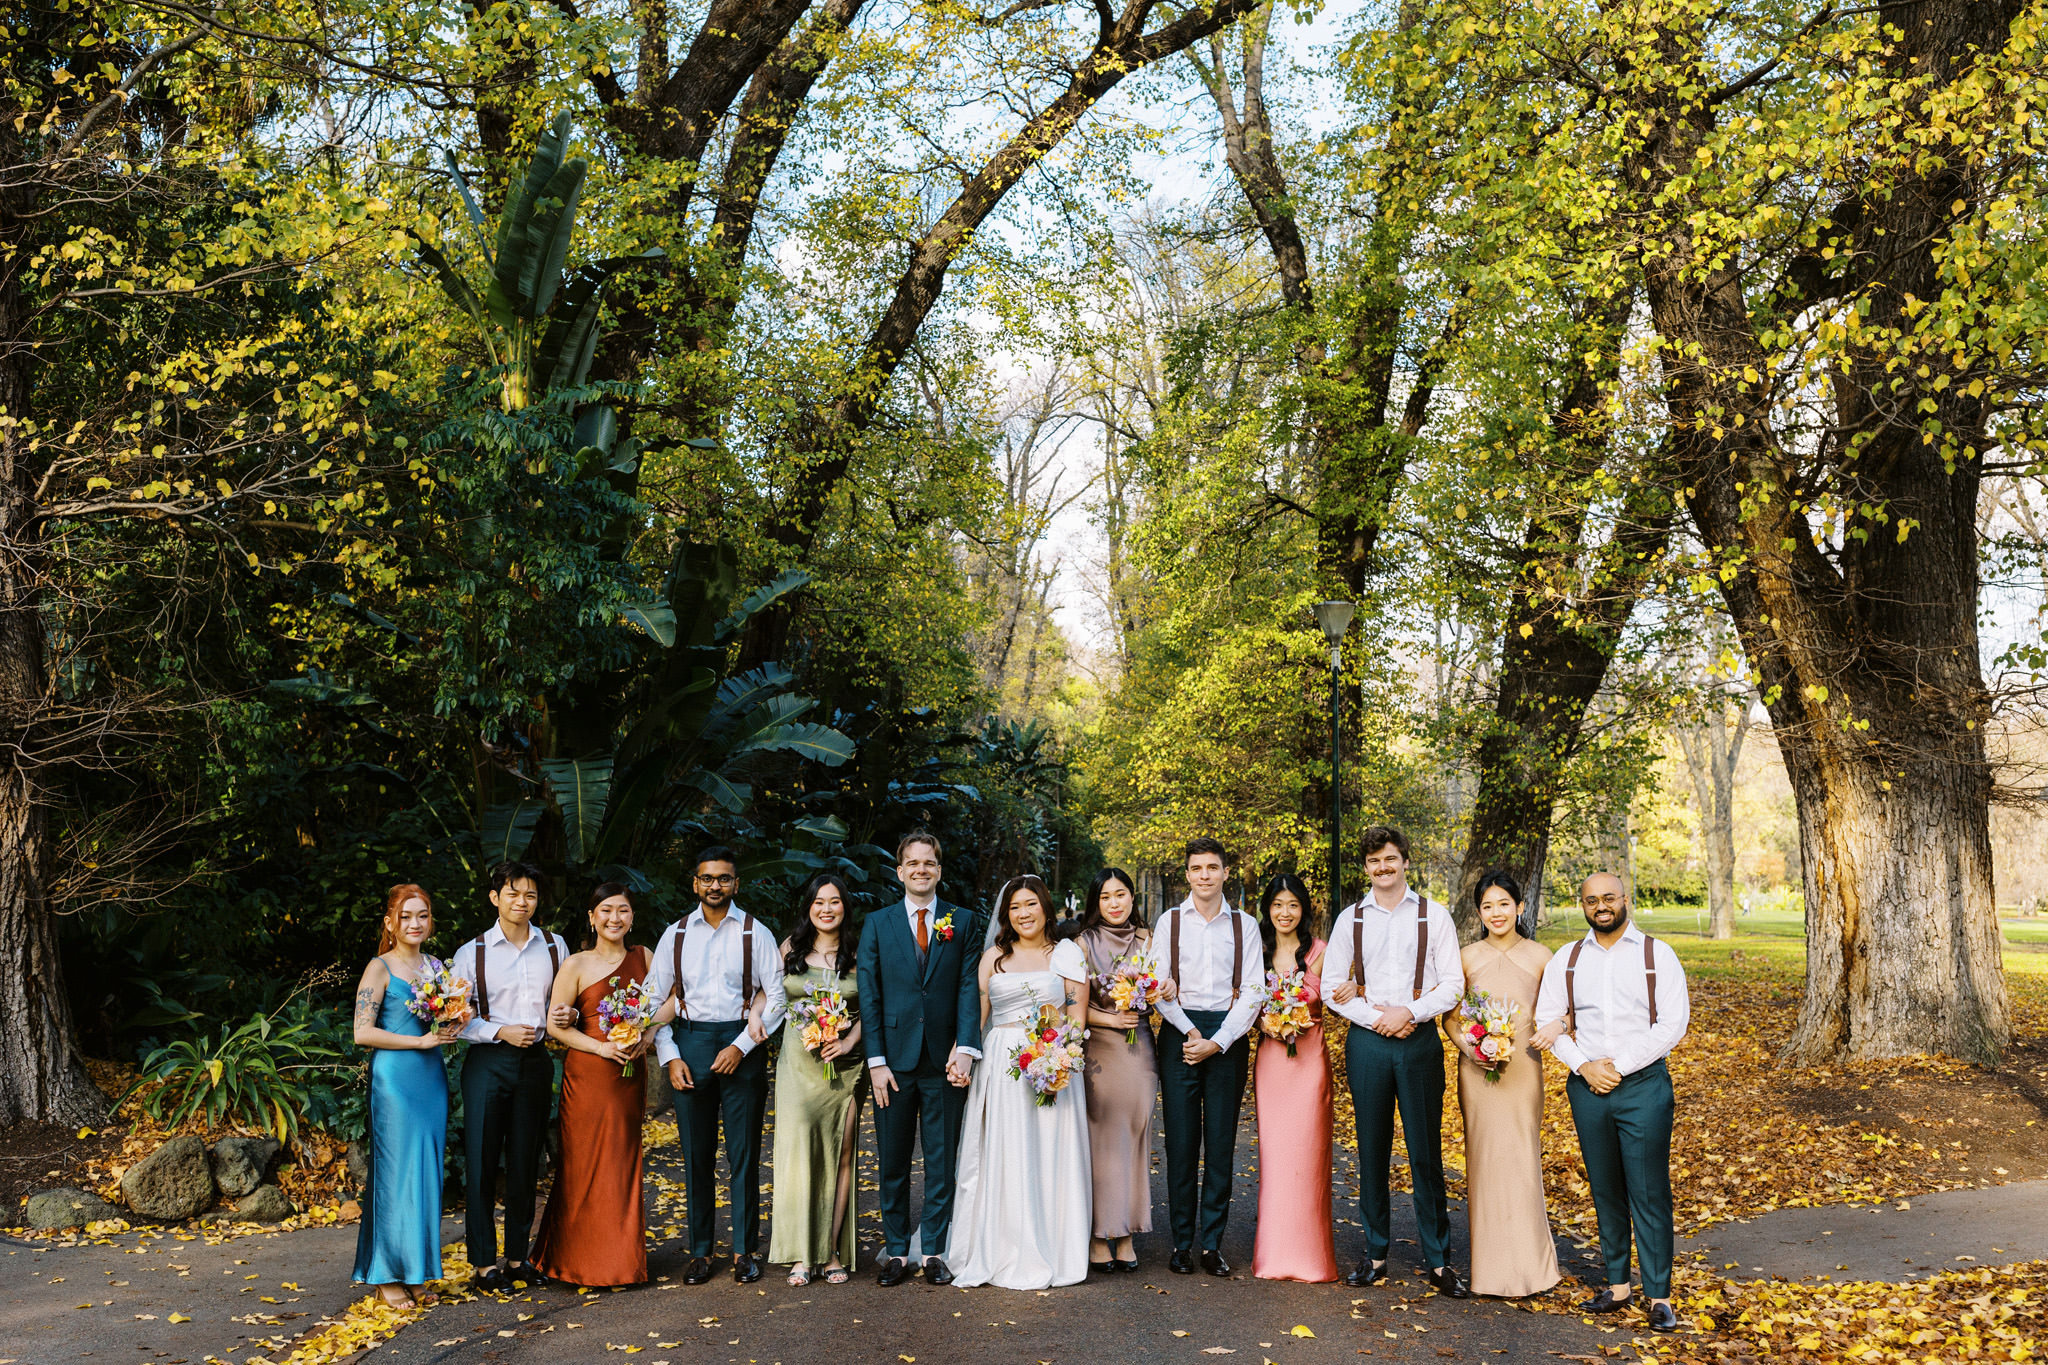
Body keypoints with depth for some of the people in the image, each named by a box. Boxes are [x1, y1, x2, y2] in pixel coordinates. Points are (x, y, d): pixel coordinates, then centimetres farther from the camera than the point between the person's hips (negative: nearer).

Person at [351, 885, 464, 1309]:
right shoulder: (380, 968, -4)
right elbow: (362, 1033, -11)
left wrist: (454, 1026, 1)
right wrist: (422, 1040, -14)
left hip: (431, 1079, 6)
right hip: (394, 1079, -6)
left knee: (427, 1175, 7)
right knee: (396, 1174, -4)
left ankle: (415, 1273, 16)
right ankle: (388, 1277, 7)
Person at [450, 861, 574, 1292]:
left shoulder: (554, 946, 7)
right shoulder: (470, 953, -1)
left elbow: (567, 1003, 15)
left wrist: (561, 1017, -7)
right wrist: (501, 1032, -15)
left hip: (535, 1062, 2)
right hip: (487, 1063, -2)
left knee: (525, 1163, 9)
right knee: (481, 1162, -2)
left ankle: (516, 1255, 21)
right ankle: (484, 1261, 10)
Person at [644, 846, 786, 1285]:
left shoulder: (756, 934, 1)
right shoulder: (675, 934, 7)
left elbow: (776, 997, -2)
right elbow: (654, 999, 7)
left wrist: (741, 1046, -11)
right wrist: (669, 1058, -2)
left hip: (741, 1047, -2)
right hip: (690, 1047, 2)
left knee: (744, 1154, 3)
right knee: (696, 1155, 6)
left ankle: (745, 1250, 14)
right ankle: (700, 1251, 16)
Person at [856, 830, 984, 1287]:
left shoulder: (962, 922, 6)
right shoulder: (877, 924, 6)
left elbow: (969, 989, -1)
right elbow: (869, 996, 2)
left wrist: (966, 1049, -13)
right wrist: (876, 1061, -6)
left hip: (944, 1062, 0)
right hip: (894, 1060, 0)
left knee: (941, 1161, 6)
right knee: (893, 1163, 8)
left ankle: (934, 1250, 16)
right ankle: (896, 1252, 18)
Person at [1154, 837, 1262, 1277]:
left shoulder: (1245, 925, 7)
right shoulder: (1170, 921, 6)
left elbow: (1251, 991, 1)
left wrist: (1217, 1041, -9)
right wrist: (1190, 1031, -10)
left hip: (1228, 1035, 1)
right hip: (1179, 1033, 0)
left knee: (1221, 1141, 2)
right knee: (1181, 1141, 0)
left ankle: (1212, 1243, 8)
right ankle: (1182, 1242, 7)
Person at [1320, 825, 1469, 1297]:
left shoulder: (1434, 917, 3)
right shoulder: (1349, 920, 7)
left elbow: (1452, 983, -1)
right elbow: (1331, 987, 5)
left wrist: (1409, 1012, -14)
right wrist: (1375, 1017, -8)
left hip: (1419, 1041, -1)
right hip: (1366, 1042, 2)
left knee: (1426, 1152, 0)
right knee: (1372, 1152, 7)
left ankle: (1437, 1261, 9)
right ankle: (1375, 1254, 16)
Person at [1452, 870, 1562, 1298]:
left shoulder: (1540, 956, 0)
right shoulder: (1466, 958, 3)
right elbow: (1450, 1015, 8)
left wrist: (1555, 1027, -15)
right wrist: (1466, 1045, -10)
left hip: (1522, 1067, -1)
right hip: (1477, 1070, 1)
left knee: (1521, 1159, 0)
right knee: (1483, 1157, 3)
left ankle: (1526, 1262, 12)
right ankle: (1489, 1265, 13)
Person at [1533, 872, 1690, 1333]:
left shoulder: (1657, 955, 0)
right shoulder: (1566, 961, 8)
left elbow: (1673, 1023, -6)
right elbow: (1547, 1020, 6)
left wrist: (1619, 1065, -10)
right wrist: (1584, 1066, -8)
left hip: (1643, 1085, -3)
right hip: (1587, 1087, 3)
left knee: (1649, 1192, -4)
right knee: (1605, 1191, 10)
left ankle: (1659, 1296, 4)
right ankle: (1617, 1286, 19)